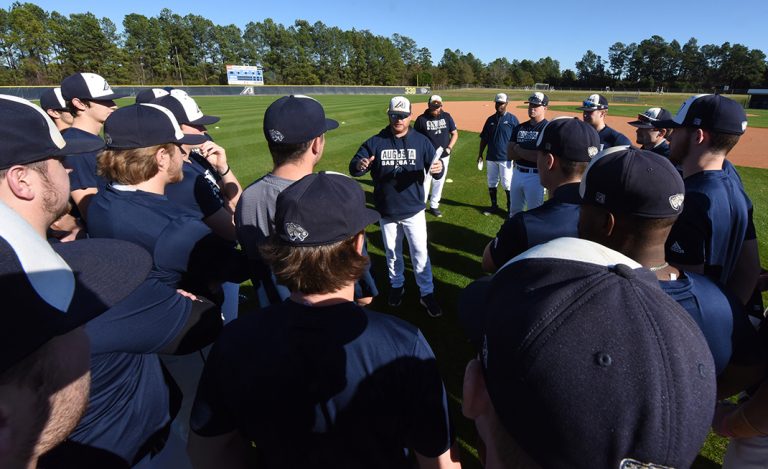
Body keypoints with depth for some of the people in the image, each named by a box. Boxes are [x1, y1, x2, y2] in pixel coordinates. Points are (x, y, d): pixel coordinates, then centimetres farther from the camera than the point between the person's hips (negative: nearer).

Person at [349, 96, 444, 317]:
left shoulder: (421, 141, -4)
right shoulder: (375, 142, -4)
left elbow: (435, 170, -8)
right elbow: (353, 167, -10)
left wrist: (439, 169, -33)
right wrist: (359, 166, -35)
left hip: (413, 210, -1)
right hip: (386, 211, 2)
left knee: (420, 252, 4)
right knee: (392, 252, 18)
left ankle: (427, 293, 20)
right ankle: (397, 285, 40)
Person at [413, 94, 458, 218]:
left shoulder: (446, 116, 1)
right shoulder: (421, 119, -7)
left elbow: (455, 134, 8)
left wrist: (449, 148, -5)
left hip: (443, 157, 4)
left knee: (439, 182, 11)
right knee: (425, 182, -2)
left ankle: (434, 206, 25)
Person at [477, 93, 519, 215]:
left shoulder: (512, 119, -3)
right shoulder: (490, 120, 10)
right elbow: (484, 139, 14)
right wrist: (480, 155, 10)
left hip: (506, 158, -5)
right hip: (491, 158, 5)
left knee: (507, 184, -3)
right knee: (491, 183, 11)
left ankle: (511, 209, 9)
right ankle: (494, 206, 25)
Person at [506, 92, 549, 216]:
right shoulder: (519, 127, 8)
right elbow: (510, 154, 1)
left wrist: (519, 150, -9)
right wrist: (531, 153, -13)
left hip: (536, 176, -6)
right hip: (517, 173, 7)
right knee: (514, 212, 20)